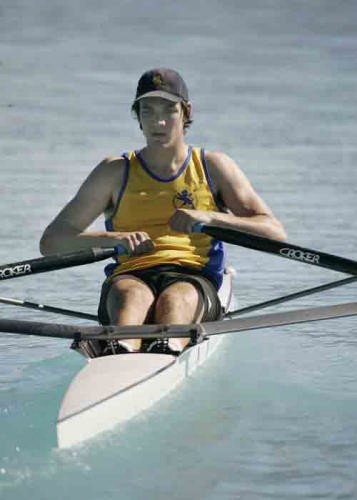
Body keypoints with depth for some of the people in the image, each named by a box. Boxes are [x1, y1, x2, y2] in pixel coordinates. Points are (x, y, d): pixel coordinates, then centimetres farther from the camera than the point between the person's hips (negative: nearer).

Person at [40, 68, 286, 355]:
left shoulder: (213, 167, 18)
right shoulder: (116, 172, 18)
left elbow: (275, 233, 7)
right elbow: (51, 242, 10)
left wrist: (209, 218, -8)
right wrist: (115, 238, -7)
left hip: (194, 279, 0)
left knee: (176, 298, -37)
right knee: (133, 294, -37)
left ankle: (169, 349, -71)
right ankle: (122, 351, -70)